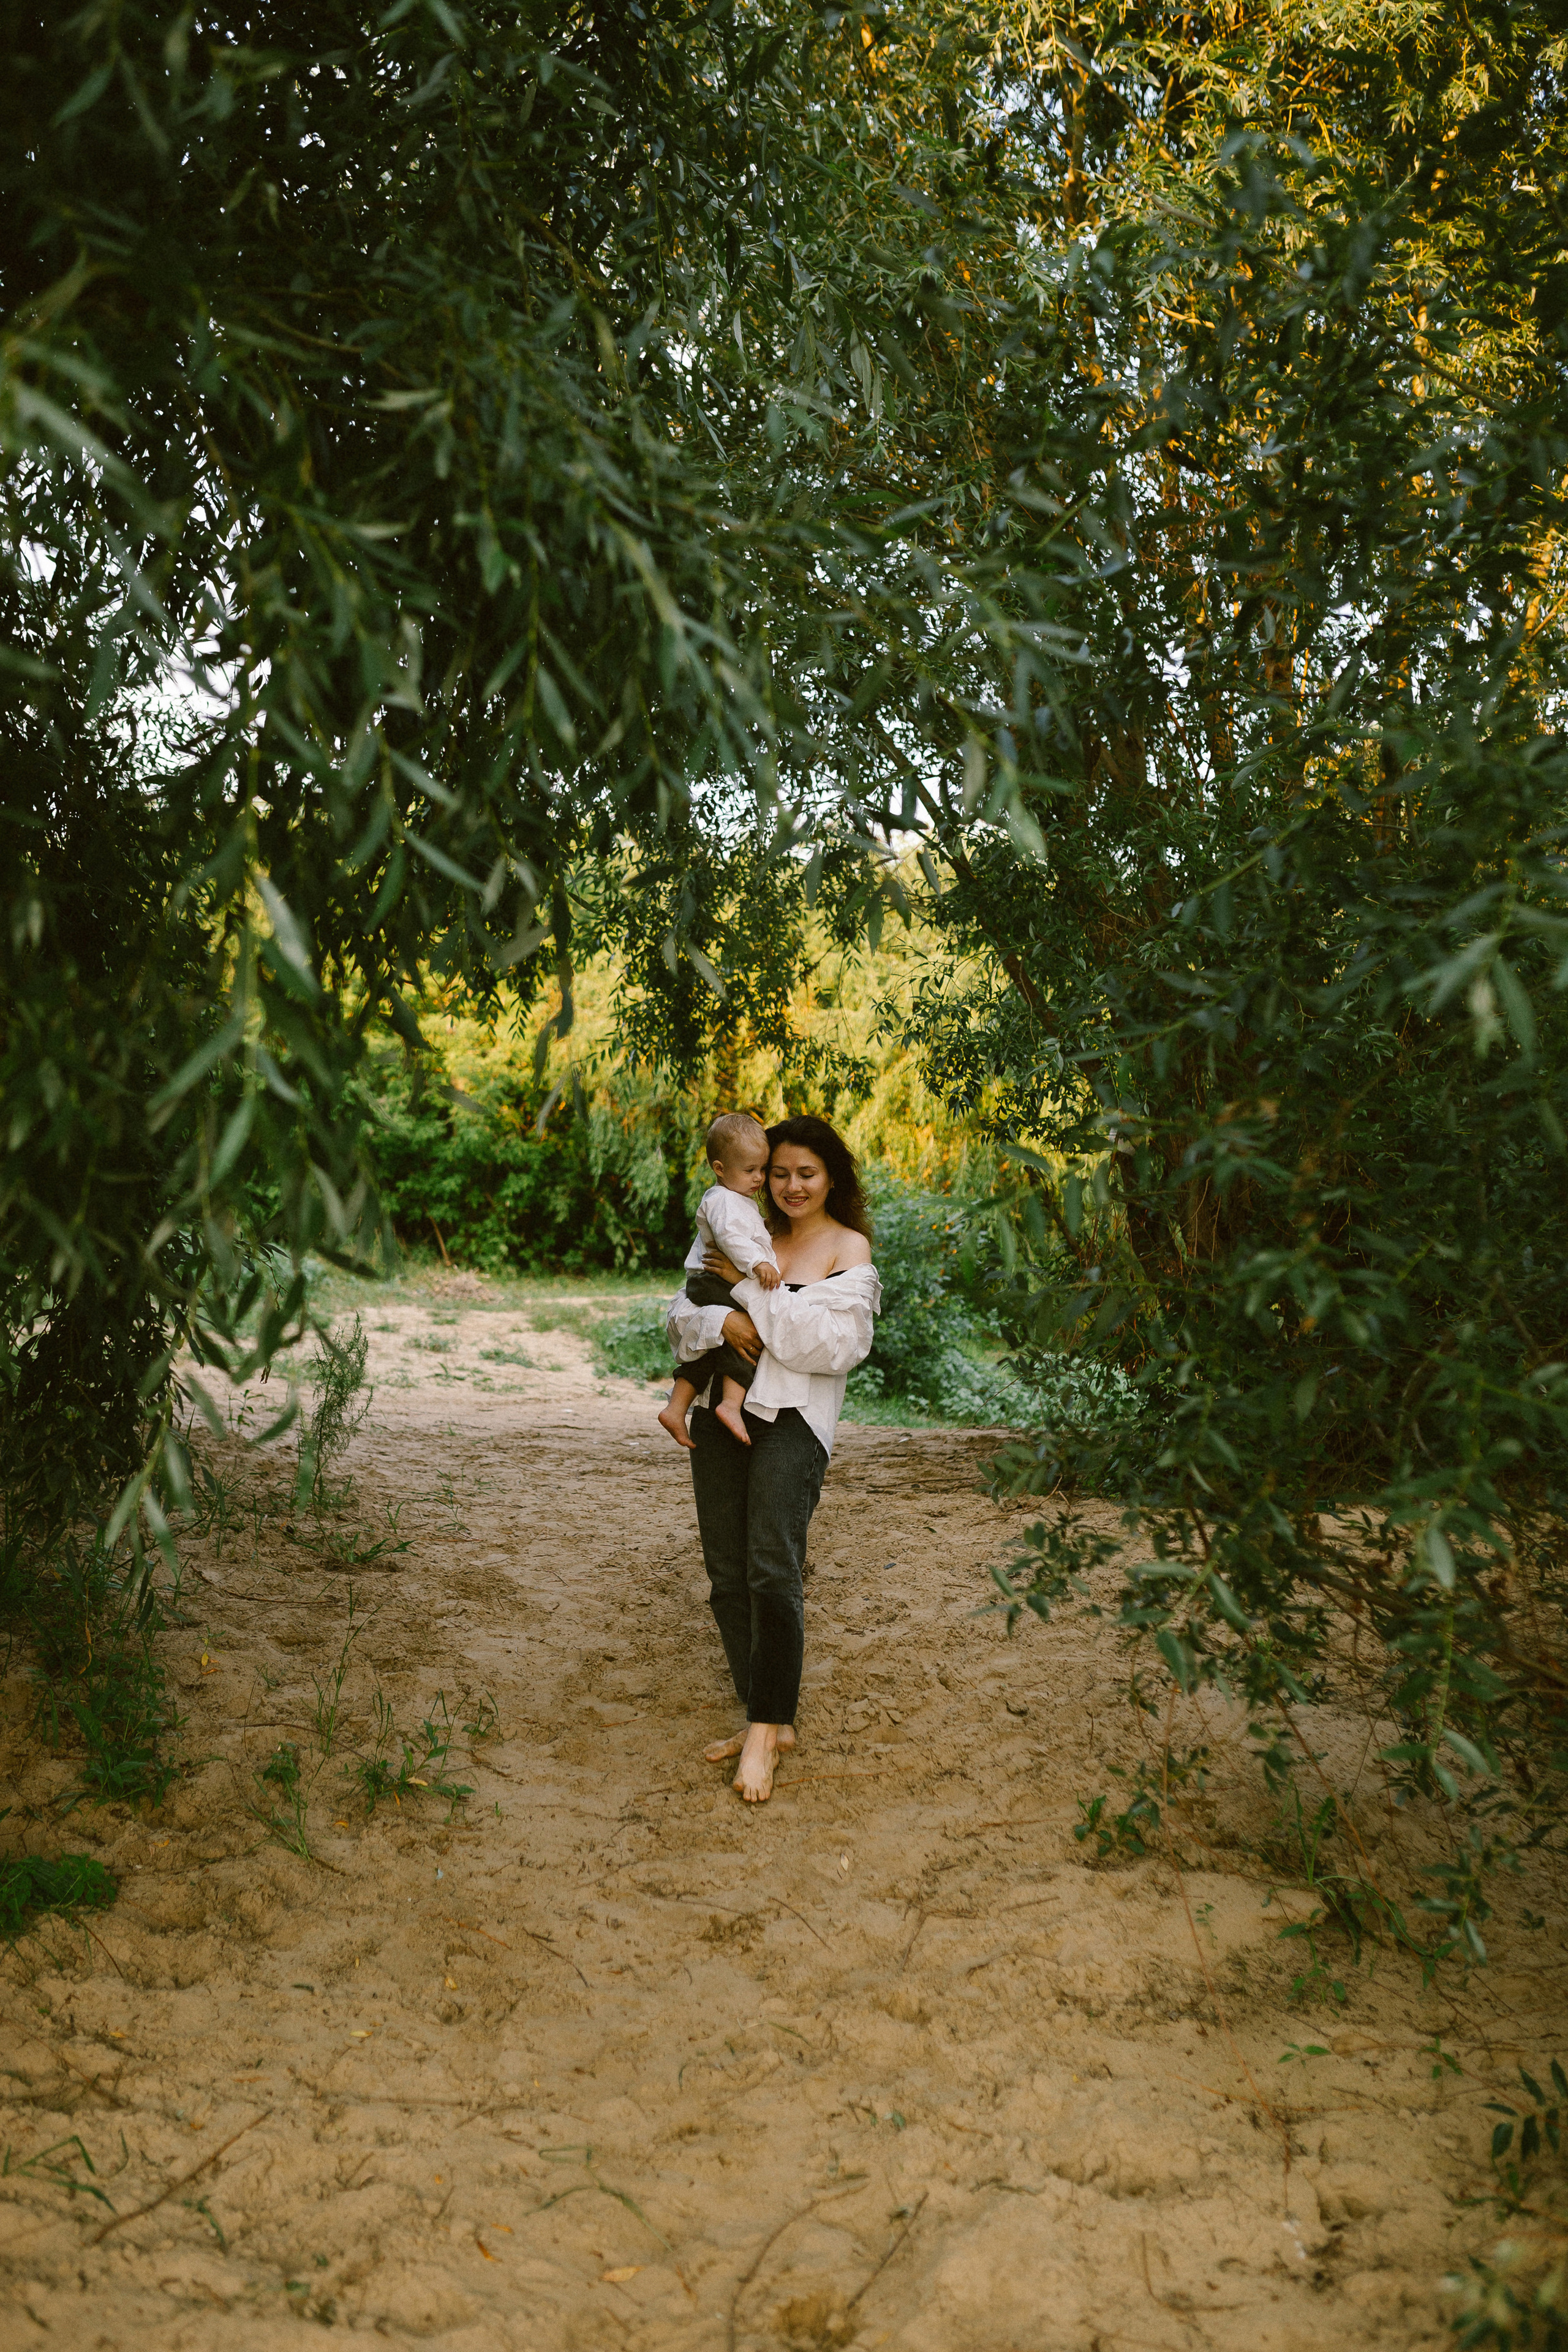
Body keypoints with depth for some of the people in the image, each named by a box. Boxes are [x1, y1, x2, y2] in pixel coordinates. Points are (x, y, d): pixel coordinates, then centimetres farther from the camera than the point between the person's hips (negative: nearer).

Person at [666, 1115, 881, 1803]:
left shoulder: (849, 1248, 2)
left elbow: (835, 1345, -11)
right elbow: (679, 1317, 9)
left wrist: (753, 1287, -10)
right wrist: (720, 1321, -13)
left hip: (792, 1420, -5)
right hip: (721, 1412, 5)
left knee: (772, 1571, -15)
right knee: (727, 1578, 6)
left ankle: (766, 1729, -5)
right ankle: (767, 1719, 17)